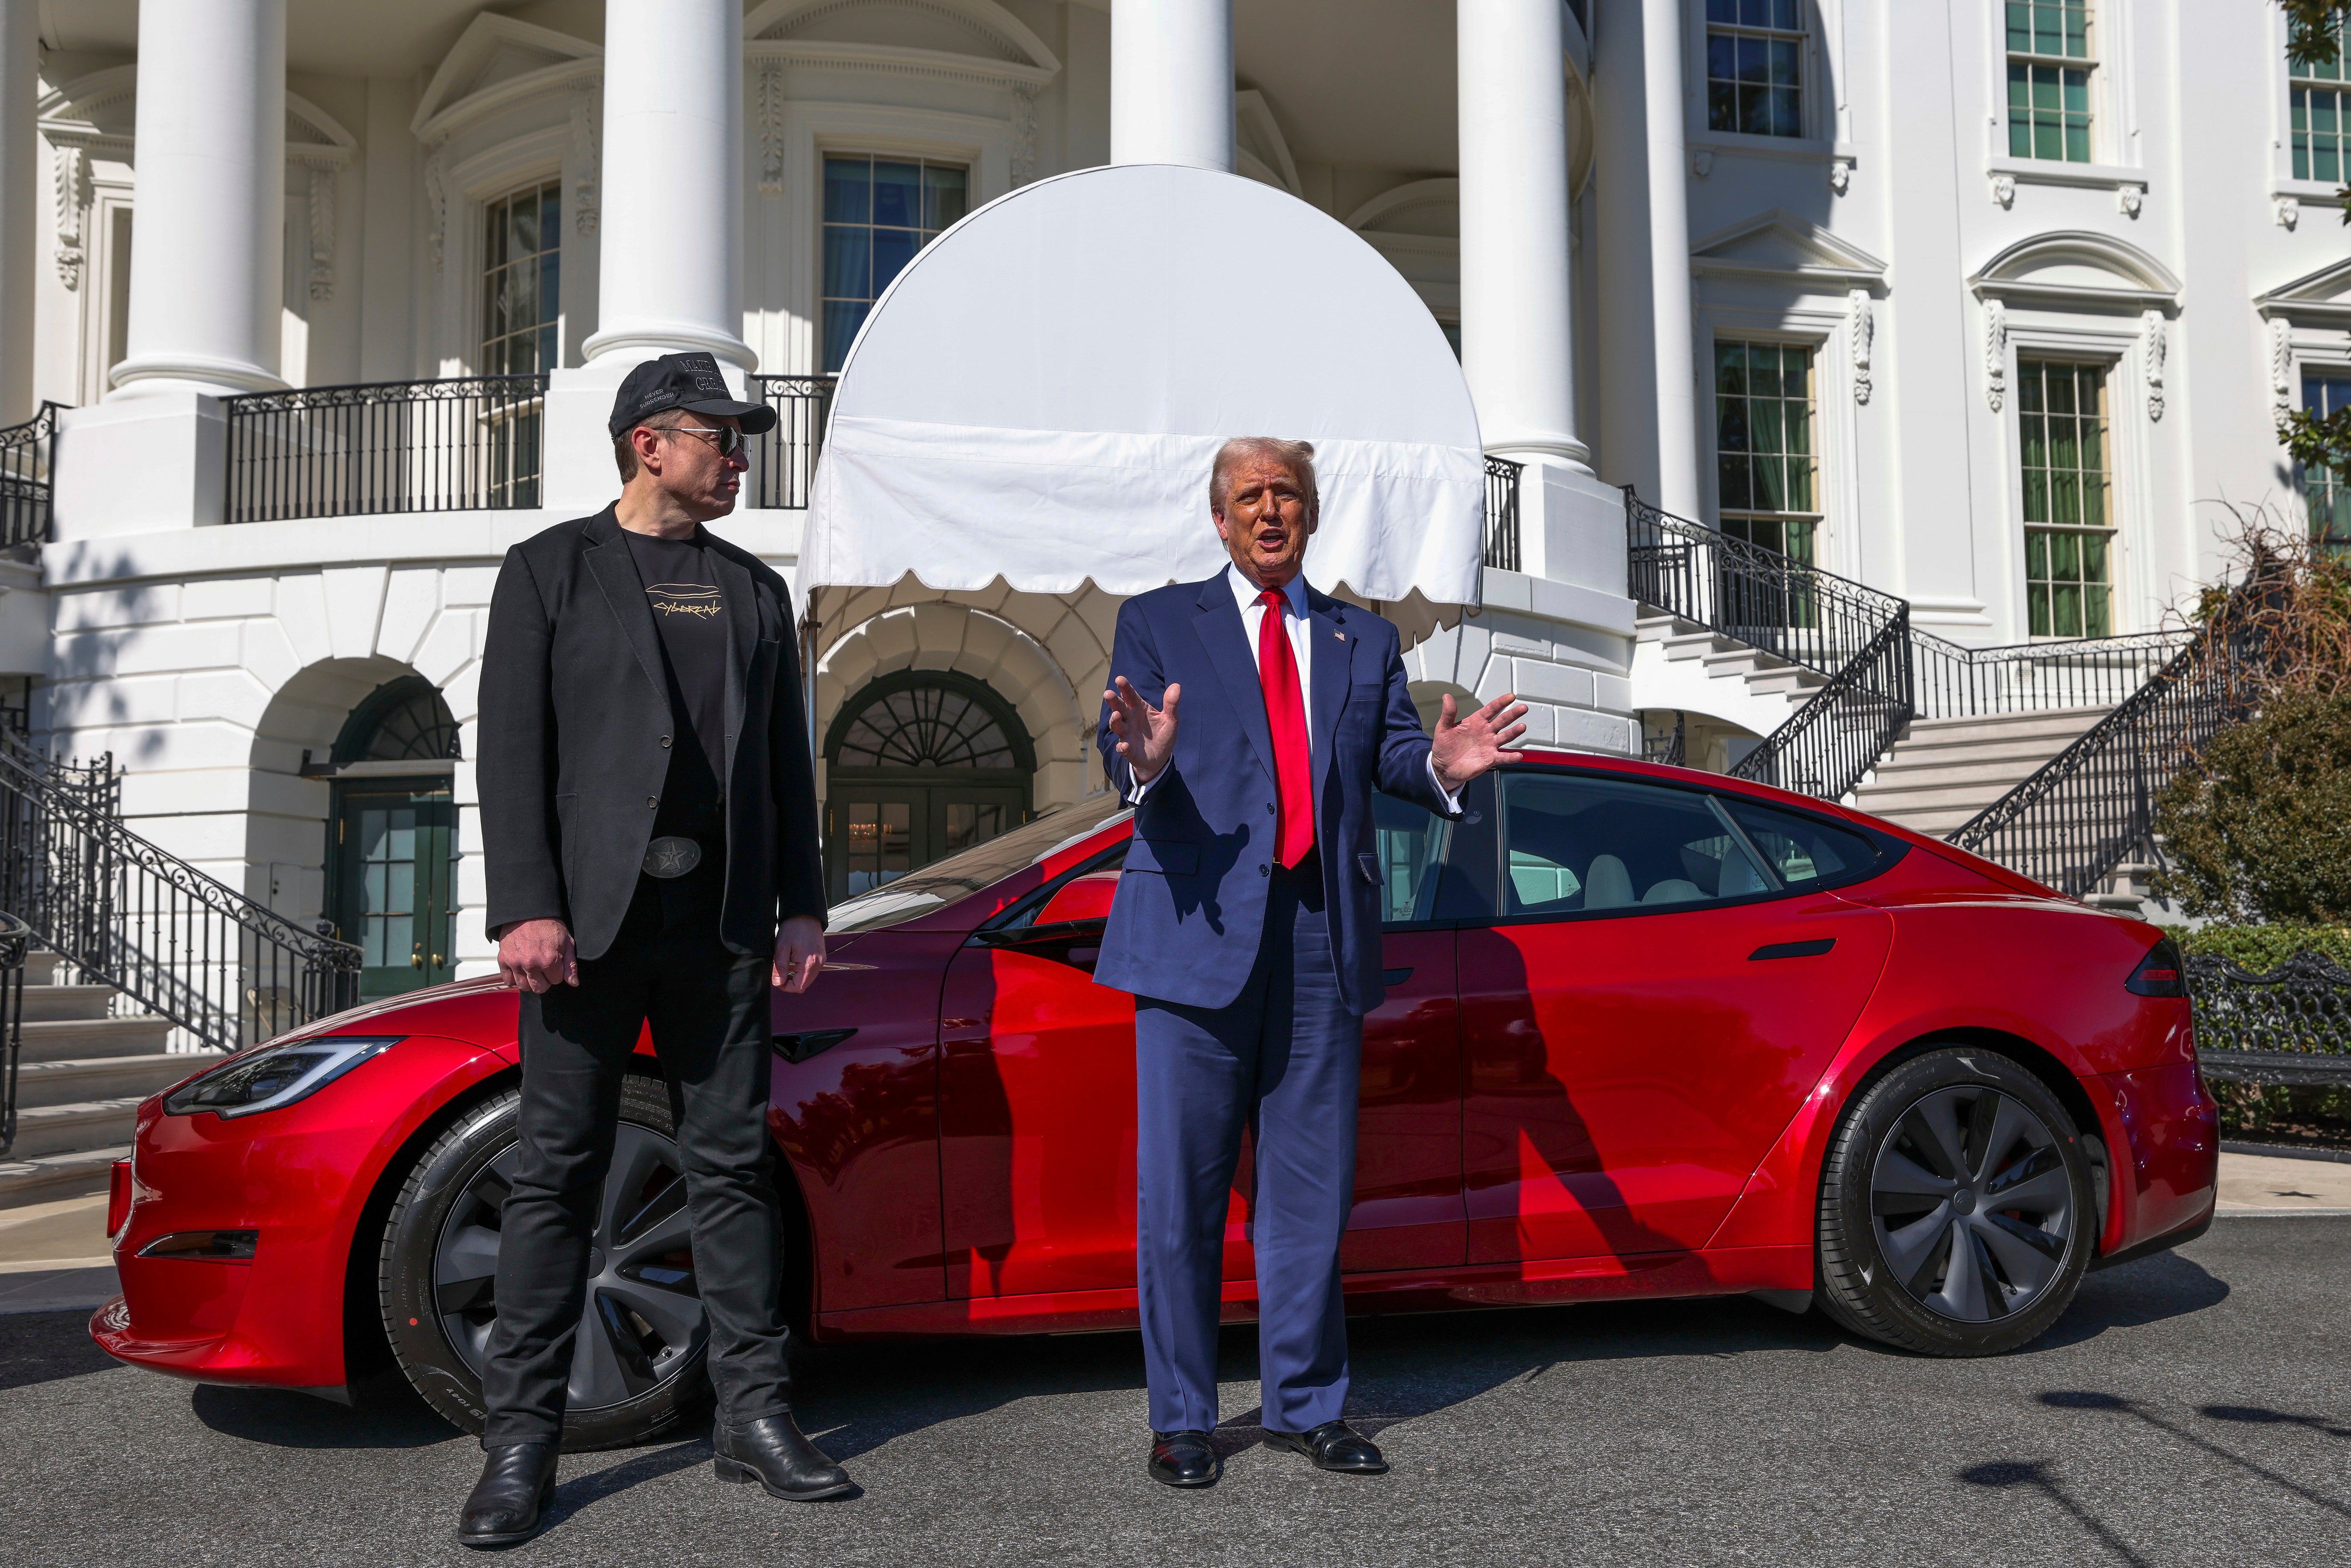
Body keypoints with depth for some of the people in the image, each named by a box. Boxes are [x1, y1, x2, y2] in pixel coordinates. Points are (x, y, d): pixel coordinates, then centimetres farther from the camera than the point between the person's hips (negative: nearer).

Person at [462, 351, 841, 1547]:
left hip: (720, 919, 4)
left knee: (732, 1166, 6)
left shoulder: (754, 591, 17)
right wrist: (526, 907, -13)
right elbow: (512, 747, -3)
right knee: (556, 1173, 0)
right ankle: (522, 1441, 7)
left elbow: (785, 764, 15)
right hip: (589, 913, -3)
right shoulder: (551, 569, 5)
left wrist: (802, 906, 7)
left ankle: (753, 1415, 14)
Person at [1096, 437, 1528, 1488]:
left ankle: (1307, 1404, 21)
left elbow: (1394, 755, 4)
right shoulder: (1159, 622, 9)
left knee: (1312, 1185, 9)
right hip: (1202, 927, -3)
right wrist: (1143, 759, -29)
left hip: (1323, 937, 3)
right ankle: (1181, 1419, 12)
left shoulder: (1365, 641, 18)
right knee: (1180, 1186, 1)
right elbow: (1120, 749, -5)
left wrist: (1441, 765, -19)